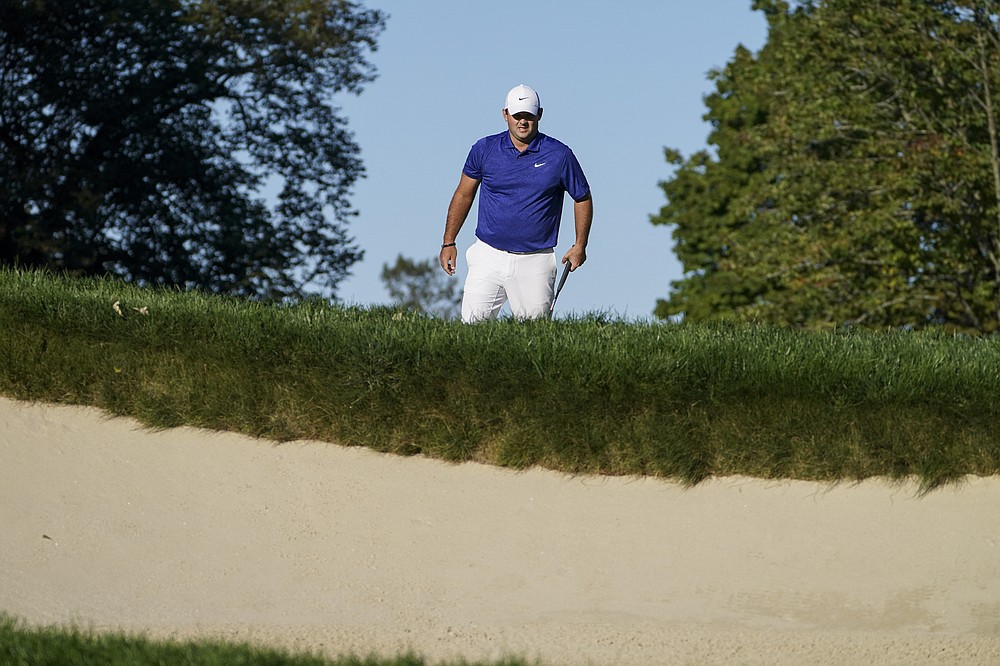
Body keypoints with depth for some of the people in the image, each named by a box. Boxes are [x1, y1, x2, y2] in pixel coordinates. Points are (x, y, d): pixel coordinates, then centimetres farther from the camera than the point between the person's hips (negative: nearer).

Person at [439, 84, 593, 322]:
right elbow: (464, 195, 14)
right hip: (489, 255, 1)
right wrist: (449, 242, 12)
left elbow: (582, 198, 11)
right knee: (473, 324, -8)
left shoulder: (559, 155, -1)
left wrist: (580, 246, 4)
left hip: (535, 261, -1)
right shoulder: (484, 149, 2)